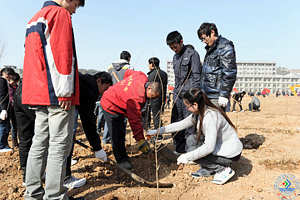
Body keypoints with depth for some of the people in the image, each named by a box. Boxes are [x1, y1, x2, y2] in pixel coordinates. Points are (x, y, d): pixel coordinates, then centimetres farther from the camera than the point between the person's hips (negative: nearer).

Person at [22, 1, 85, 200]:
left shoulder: (35, 19, 26)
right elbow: (63, 53, -14)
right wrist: (66, 91, -17)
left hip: (37, 93, 9)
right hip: (56, 94, -9)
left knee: (39, 143, 12)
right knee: (60, 145, -6)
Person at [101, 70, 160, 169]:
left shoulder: (142, 76, -13)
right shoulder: (136, 97, -38)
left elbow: (128, 72, 7)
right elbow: (135, 120, -37)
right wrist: (140, 140, -34)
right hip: (110, 106, -10)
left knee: (121, 132, 14)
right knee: (117, 135, -10)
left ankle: (122, 154, 25)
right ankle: (122, 160, 0)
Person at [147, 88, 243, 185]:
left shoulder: (210, 117, -29)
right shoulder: (198, 113, -1)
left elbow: (209, 147, -31)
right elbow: (181, 124, 8)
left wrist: (187, 157, -23)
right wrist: (157, 131, 10)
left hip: (231, 153, -9)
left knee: (192, 152, -12)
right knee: (191, 140, 6)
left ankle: (223, 169, -4)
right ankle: (207, 170, 12)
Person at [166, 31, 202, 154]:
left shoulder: (192, 54, -5)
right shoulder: (175, 57, 18)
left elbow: (196, 76, -10)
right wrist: (175, 91, 17)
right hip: (177, 93, 8)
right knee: (176, 121, 9)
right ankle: (179, 148, 20)